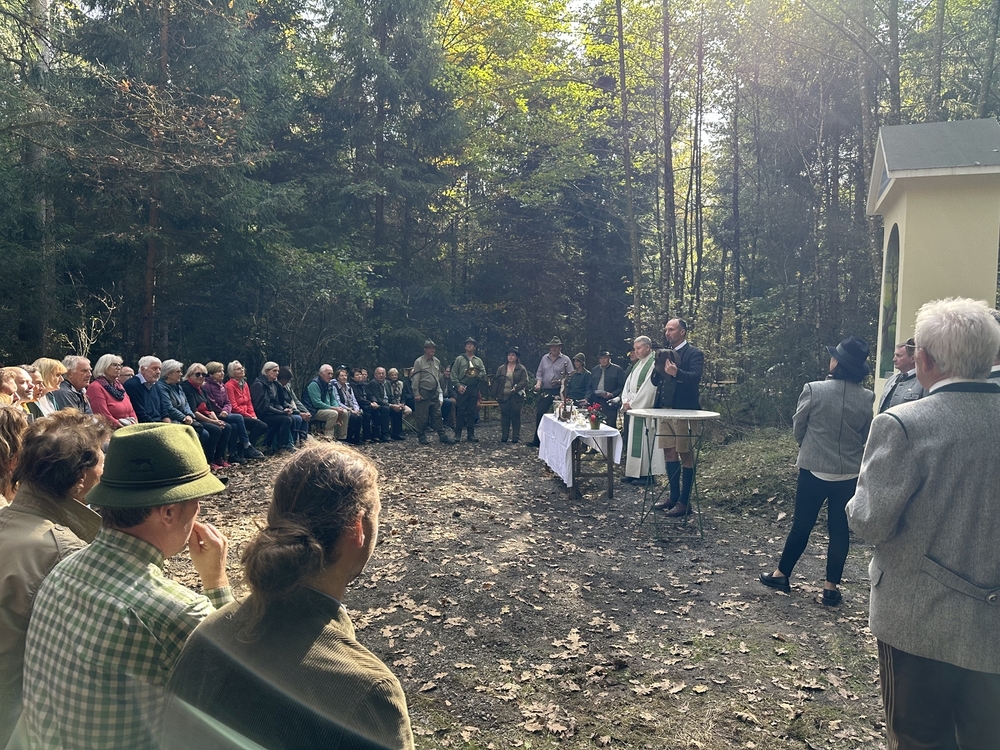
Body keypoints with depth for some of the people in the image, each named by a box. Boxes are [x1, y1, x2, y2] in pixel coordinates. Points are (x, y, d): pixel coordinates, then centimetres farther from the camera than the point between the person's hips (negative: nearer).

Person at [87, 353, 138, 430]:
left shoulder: (118, 385, 20)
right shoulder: (95, 387, -4)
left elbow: (131, 412, 17)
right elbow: (105, 418, -11)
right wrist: (126, 429, -10)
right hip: (111, 431, -7)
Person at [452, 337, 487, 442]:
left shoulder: (478, 361, 15)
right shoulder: (459, 359, 6)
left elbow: (484, 373, 7)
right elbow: (454, 374, 0)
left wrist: (476, 374, -13)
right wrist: (458, 385, -10)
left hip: (474, 389, 3)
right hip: (462, 388, -3)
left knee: (472, 412, 5)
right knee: (460, 411, -3)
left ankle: (471, 434, 11)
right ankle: (458, 434, 3)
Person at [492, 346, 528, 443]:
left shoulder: (521, 369, 3)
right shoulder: (501, 368, 12)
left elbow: (524, 381, -5)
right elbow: (496, 381, 10)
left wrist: (516, 388, -20)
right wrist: (495, 394, 2)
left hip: (516, 396, -3)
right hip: (504, 396, 3)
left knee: (516, 416, 1)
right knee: (504, 416, 5)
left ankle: (516, 437, 8)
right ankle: (504, 436, 12)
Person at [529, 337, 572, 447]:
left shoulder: (565, 360, 0)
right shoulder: (545, 358, 12)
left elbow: (571, 375, -2)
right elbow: (539, 373, 16)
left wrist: (560, 381, -15)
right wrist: (538, 382, -2)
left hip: (559, 392, -4)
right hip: (545, 391, 4)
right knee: (539, 414, 1)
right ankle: (536, 440, 9)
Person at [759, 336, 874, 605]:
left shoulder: (814, 390, -17)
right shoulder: (867, 398, -8)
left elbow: (797, 427, -3)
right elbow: (866, 437, 5)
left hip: (814, 469, -2)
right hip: (849, 473, 2)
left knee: (802, 524, 11)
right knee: (839, 529, 11)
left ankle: (781, 574, 24)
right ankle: (831, 586, 18)